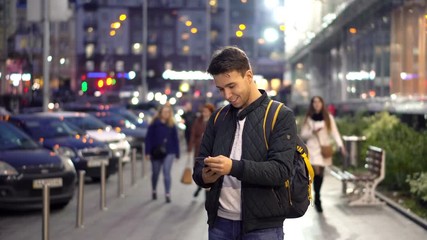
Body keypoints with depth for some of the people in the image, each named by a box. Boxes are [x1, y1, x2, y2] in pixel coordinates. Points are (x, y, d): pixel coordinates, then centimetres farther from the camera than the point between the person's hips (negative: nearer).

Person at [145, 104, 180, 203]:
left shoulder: (172, 125, 2)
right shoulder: (154, 124, -5)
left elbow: (175, 139, 4)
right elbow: (148, 138, -5)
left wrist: (177, 153, 2)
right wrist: (148, 152, -10)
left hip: (169, 152, 0)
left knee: (167, 172, -9)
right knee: (155, 173, 14)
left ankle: (167, 194, -7)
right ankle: (154, 191, 36)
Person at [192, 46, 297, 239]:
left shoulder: (280, 116, -3)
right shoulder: (218, 118, 12)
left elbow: (280, 170, -14)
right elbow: (200, 163, 13)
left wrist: (234, 167, -26)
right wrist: (204, 176, -11)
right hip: (220, 222, 4)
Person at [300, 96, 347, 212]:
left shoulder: (328, 117, 3)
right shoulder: (308, 119, 3)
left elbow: (334, 132, -2)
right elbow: (303, 135, 4)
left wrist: (341, 145, -14)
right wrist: (312, 132, -15)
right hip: (313, 148, -2)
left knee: (321, 174, 7)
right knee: (316, 172, -15)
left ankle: (317, 198, 25)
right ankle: (317, 199, -8)